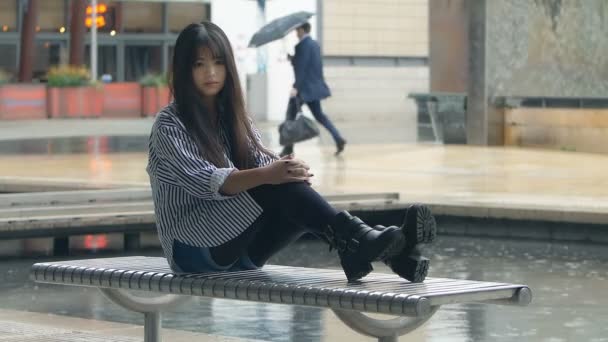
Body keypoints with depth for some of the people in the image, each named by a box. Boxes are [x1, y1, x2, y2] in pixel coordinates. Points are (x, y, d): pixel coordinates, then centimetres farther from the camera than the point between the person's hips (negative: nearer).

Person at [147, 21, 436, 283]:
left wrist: (290, 169, -26)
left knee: (293, 190, -23)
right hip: (193, 248, -6)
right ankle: (358, 237, -41)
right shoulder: (169, 125, -7)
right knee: (274, 186, -28)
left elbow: (263, 160, -2)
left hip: (239, 249, 6)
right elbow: (201, 181, -23)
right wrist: (265, 175, -38)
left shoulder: (233, 117, 14)